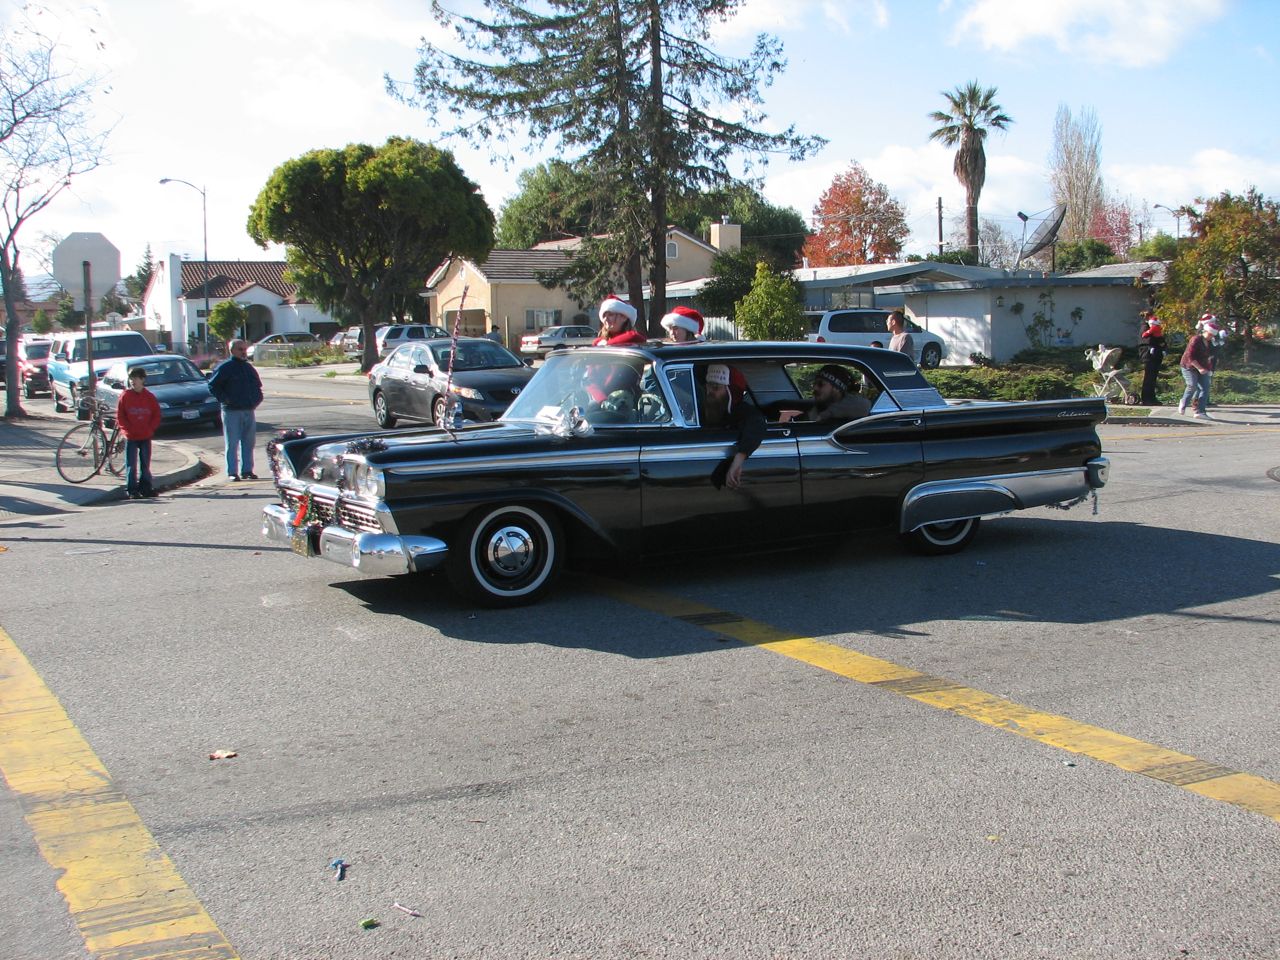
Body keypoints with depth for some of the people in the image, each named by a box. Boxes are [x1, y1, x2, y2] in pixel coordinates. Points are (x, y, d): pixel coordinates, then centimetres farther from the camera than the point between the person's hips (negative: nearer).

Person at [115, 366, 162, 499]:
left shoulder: (149, 397, 2)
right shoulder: (125, 396, -1)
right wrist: (128, 429, -8)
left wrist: (150, 428, -5)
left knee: (145, 464, 8)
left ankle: (146, 488, 16)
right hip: (131, 437, -2)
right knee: (131, 465, -1)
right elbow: (120, 416, 0)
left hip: (146, 436, 2)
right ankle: (131, 491, 2)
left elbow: (156, 415, 5)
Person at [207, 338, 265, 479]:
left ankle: (247, 470, 15)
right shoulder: (224, 367, -5)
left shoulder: (249, 367, 14)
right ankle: (232, 472, -1)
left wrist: (257, 399, 14)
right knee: (232, 444, -4)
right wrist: (224, 399, -12)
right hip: (232, 411, -6)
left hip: (249, 410, 6)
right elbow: (213, 386, -6)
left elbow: (257, 384, 28)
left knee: (248, 443, 8)